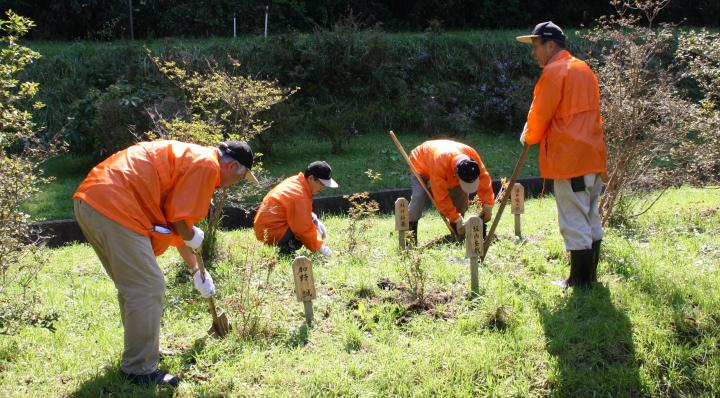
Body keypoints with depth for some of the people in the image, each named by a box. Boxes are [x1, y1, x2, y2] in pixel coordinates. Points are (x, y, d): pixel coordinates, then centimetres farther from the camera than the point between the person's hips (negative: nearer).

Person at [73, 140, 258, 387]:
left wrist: (195, 270, 43)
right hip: (114, 207, -11)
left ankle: (144, 350, 35)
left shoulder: (189, 156, 27)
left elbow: (174, 221, 36)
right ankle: (140, 370, 5)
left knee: (132, 286, 22)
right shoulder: (207, 164, -4)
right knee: (148, 288, -4)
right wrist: (192, 236, 14)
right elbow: (177, 218, -10)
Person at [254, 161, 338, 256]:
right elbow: (304, 229, -19)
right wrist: (319, 247, -6)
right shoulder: (300, 196, -24)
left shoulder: (295, 181, 6)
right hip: (272, 234, -10)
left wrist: (314, 220, 5)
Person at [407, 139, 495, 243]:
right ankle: (410, 231, -25)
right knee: (419, 195, -30)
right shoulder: (439, 164, -48)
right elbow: (442, 196, -40)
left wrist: (488, 205, -30)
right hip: (420, 164, -5)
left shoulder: (472, 155, -34)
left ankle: (459, 234, 2)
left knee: (461, 193, -9)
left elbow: (484, 177, -25)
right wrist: (457, 219, -38)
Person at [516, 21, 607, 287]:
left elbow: (540, 114, -8)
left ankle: (579, 280, 2)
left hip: (569, 158, -9)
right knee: (591, 218, 14)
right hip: (593, 155, 9)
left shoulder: (554, 71, -11)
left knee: (574, 222, -3)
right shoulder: (583, 69, 17)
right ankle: (590, 274, 22)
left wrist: (529, 136, 11)